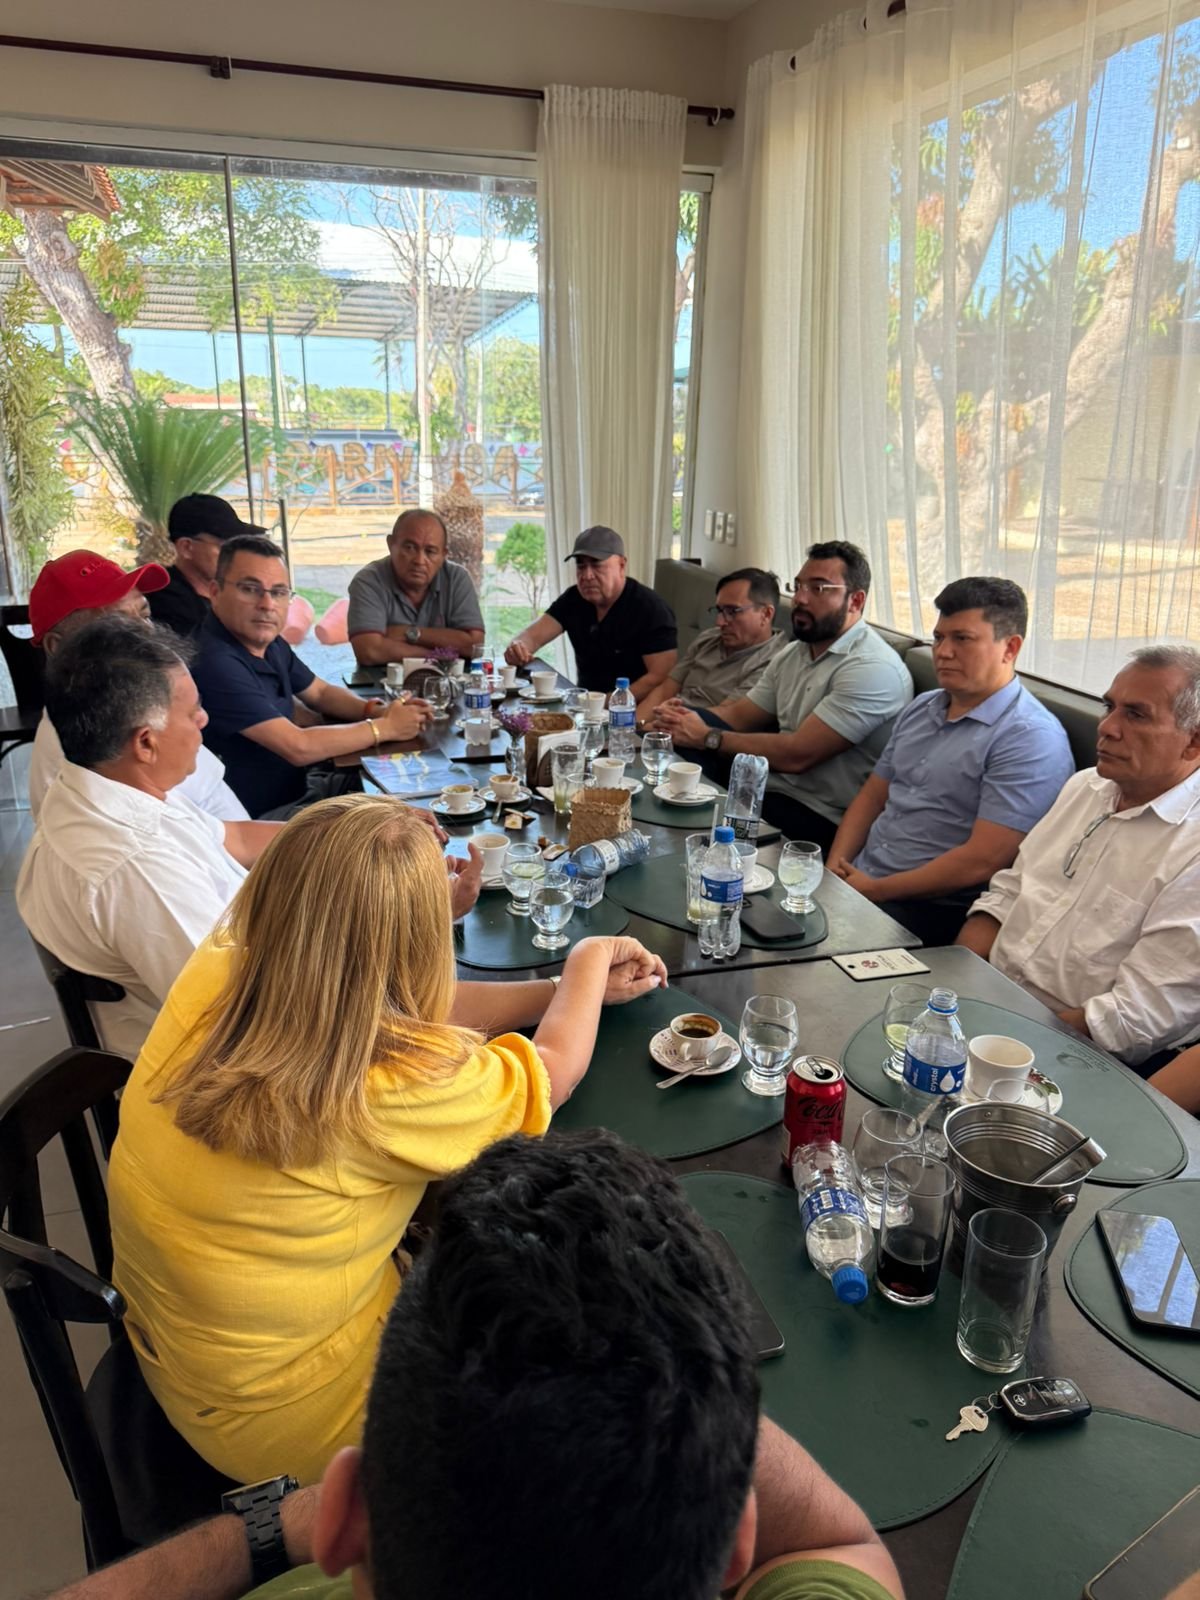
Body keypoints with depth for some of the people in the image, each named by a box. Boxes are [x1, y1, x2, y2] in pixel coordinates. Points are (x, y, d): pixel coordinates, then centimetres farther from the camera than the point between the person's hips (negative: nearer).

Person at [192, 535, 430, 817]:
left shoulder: (270, 643, 1)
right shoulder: (215, 663, -27)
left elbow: (320, 693, 17)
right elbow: (298, 747, -28)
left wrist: (374, 710, -4)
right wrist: (385, 727, -16)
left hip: (295, 790, 9)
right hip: (259, 817, -9)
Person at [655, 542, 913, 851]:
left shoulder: (873, 668, -18)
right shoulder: (794, 652, 13)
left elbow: (796, 755, -23)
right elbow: (739, 715, 14)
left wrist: (708, 738, -16)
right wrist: (684, 717, -7)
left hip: (821, 818, -8)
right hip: (774, 788, 8)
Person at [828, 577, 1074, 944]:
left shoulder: (1030, 739, -12)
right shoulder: (921, 708, 15)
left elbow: (982, 861, -18)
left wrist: (875, 889, -14)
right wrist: (835, 869, 1)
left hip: (931, 909, -7)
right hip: (857, 879, 8)